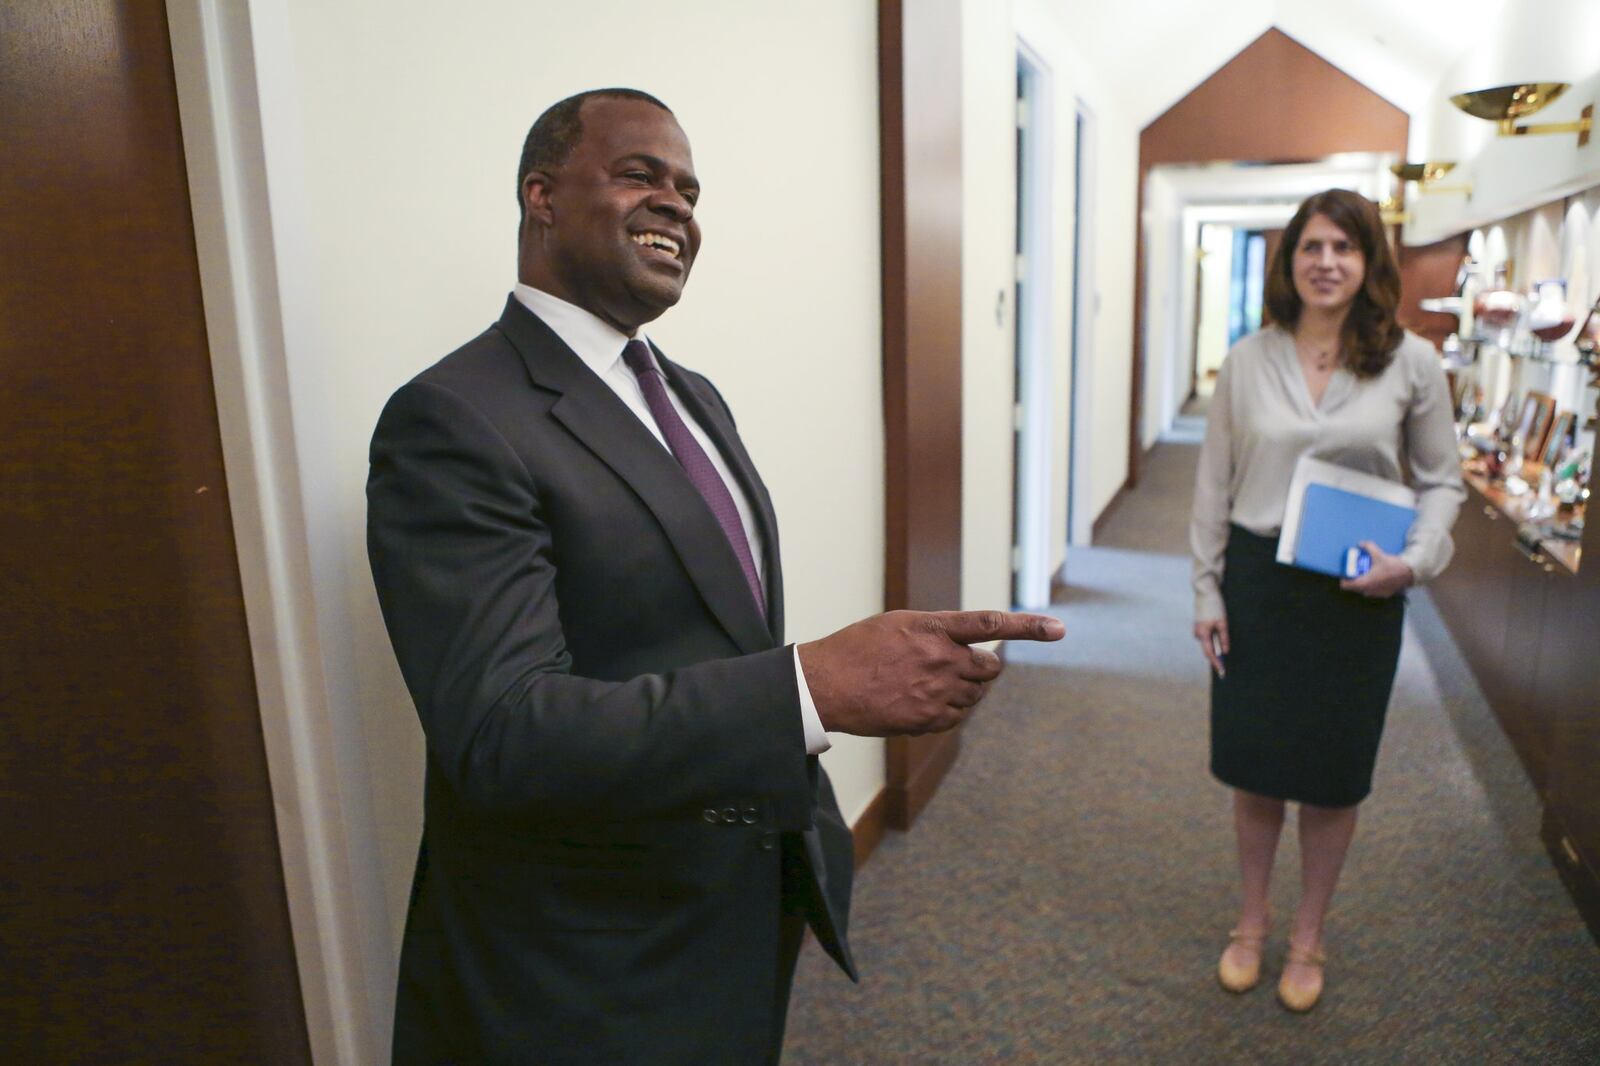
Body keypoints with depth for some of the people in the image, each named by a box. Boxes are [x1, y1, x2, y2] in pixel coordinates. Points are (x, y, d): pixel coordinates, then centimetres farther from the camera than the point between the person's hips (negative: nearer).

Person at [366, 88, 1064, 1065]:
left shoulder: (696, 396, 7)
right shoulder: (455, 422, -20)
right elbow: (501, 733, -30)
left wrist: (807, 843, 15)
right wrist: (820, 685, -38)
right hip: (585, 979, -7)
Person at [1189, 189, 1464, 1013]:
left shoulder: (1410, 363, -3)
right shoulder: (1247, 360, -1)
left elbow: (1442, 482, 5)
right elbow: (1215, 484, 2)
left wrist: (1415, 560, -14)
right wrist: (1208, 591, -1)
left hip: (1359, 595, 0)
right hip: (1257, 581, 1)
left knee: (1333, 773, 12)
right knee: (1253, 762, 11)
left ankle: (1307, 937, 34)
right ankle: (1251, 922, 35)